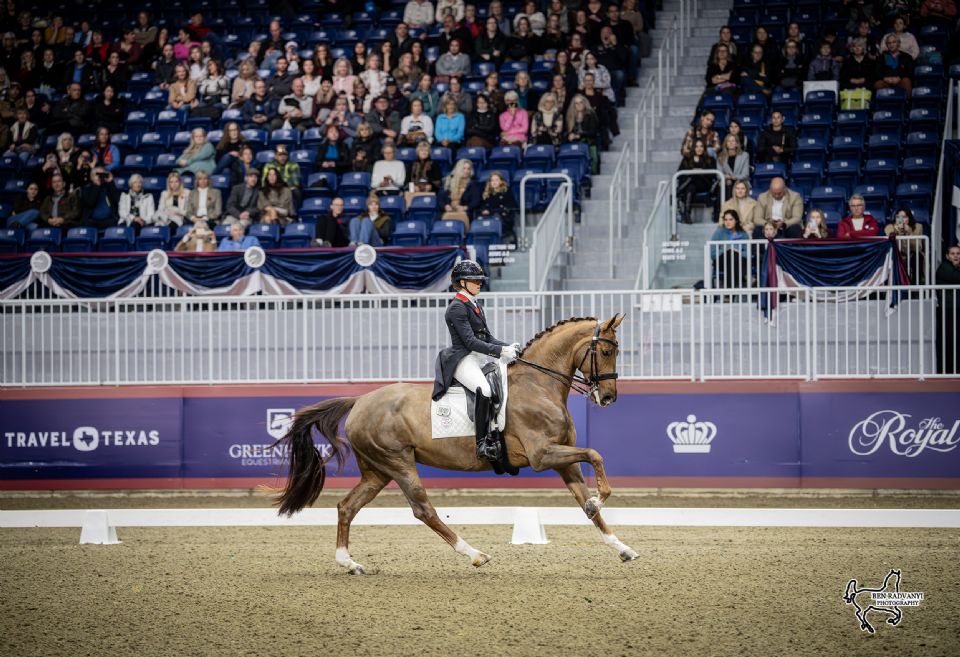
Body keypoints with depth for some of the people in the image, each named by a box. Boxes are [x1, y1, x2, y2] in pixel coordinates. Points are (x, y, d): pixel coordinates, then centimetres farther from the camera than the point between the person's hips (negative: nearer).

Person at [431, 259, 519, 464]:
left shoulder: (475, 307, 19)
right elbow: (470, 342, -17)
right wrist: (500, 351, -21)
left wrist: (509, 347, 1)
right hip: (463, 360, -10)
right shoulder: (457, 308, -10)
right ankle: (482, 444, -32)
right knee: (484, 389, -35)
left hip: (481, 359, 10)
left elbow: (488, 338, 19)